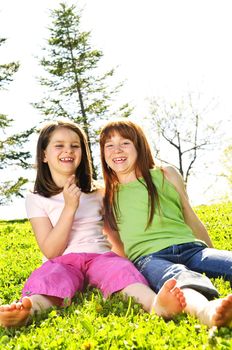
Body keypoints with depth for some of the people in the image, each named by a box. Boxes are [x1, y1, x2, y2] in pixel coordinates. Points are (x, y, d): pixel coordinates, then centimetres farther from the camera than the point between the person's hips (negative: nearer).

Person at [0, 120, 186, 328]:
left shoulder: (96, 193, 18)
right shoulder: (37, 200, 8)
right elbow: (51, 251, -2)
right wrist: (69, 208, -10)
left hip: (99, 256, 2)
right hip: (62, 262, -2)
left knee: (119, 268, -32)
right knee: (52, 277, -36)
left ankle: (155, 304, -61)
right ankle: (27, 311, -67)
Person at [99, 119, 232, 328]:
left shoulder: (167, 175, 17)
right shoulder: (106, 197, 19)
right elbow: (116, 244, 24)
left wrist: (213, 257, 22)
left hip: (190, 248, 3)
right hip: (148, 258, -2)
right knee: (180, 277, -39)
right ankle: (206, 310, -70)